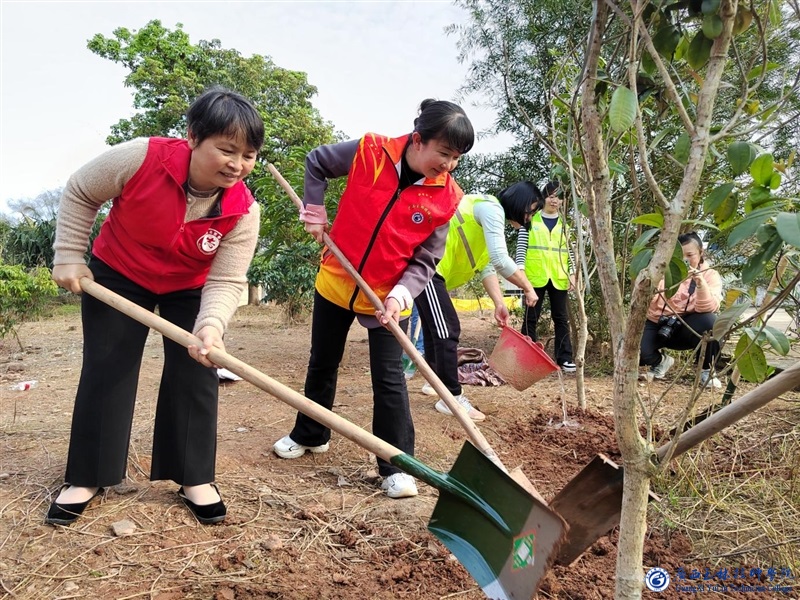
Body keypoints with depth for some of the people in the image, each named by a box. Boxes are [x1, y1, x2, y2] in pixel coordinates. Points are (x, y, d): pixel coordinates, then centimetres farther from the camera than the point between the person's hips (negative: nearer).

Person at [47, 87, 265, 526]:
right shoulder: (141, 158, -31)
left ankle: (194, 478, 12)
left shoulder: (243, 211, -26)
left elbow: (226, 282, -25)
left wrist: (211, 325, -45)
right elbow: (80, 193, -12)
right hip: (117, 276, -1)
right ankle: (85, 478, 18)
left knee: (196, 373, -4)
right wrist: (69, 257, -12)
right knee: (105, 371, 2)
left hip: (190, 289, 1)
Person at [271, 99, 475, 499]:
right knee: (322, 364, 18)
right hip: (335, 282, 2)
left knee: (389, 379, -3)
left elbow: (425, 260, -11)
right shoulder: (369, 151, -15)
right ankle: (309, 435, 40)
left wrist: (400, 295, -26)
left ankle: (396, 466, 12)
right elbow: (316, 162, 3)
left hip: (389, 297, -1)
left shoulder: (447, 196, -14)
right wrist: (315, 209, -6)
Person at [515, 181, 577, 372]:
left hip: (559, 277, 3)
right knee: (531, 317, 2)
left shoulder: (564, 223, 12)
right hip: (535, 276, -3)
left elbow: (568, 251, 12)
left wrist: (572, 273, 3)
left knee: (561, 318, 6)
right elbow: (522, 247, 0)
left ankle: (564, 358, 11)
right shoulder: (531, 219, 4)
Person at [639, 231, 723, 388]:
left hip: (686, 327, 0)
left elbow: (708, 309, -21)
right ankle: (661, 362, 10)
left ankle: (706, 371, -8)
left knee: (710, 320, -34)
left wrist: (700, 283, -37)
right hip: (657, 324, 1)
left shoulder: (710, 275, -5)